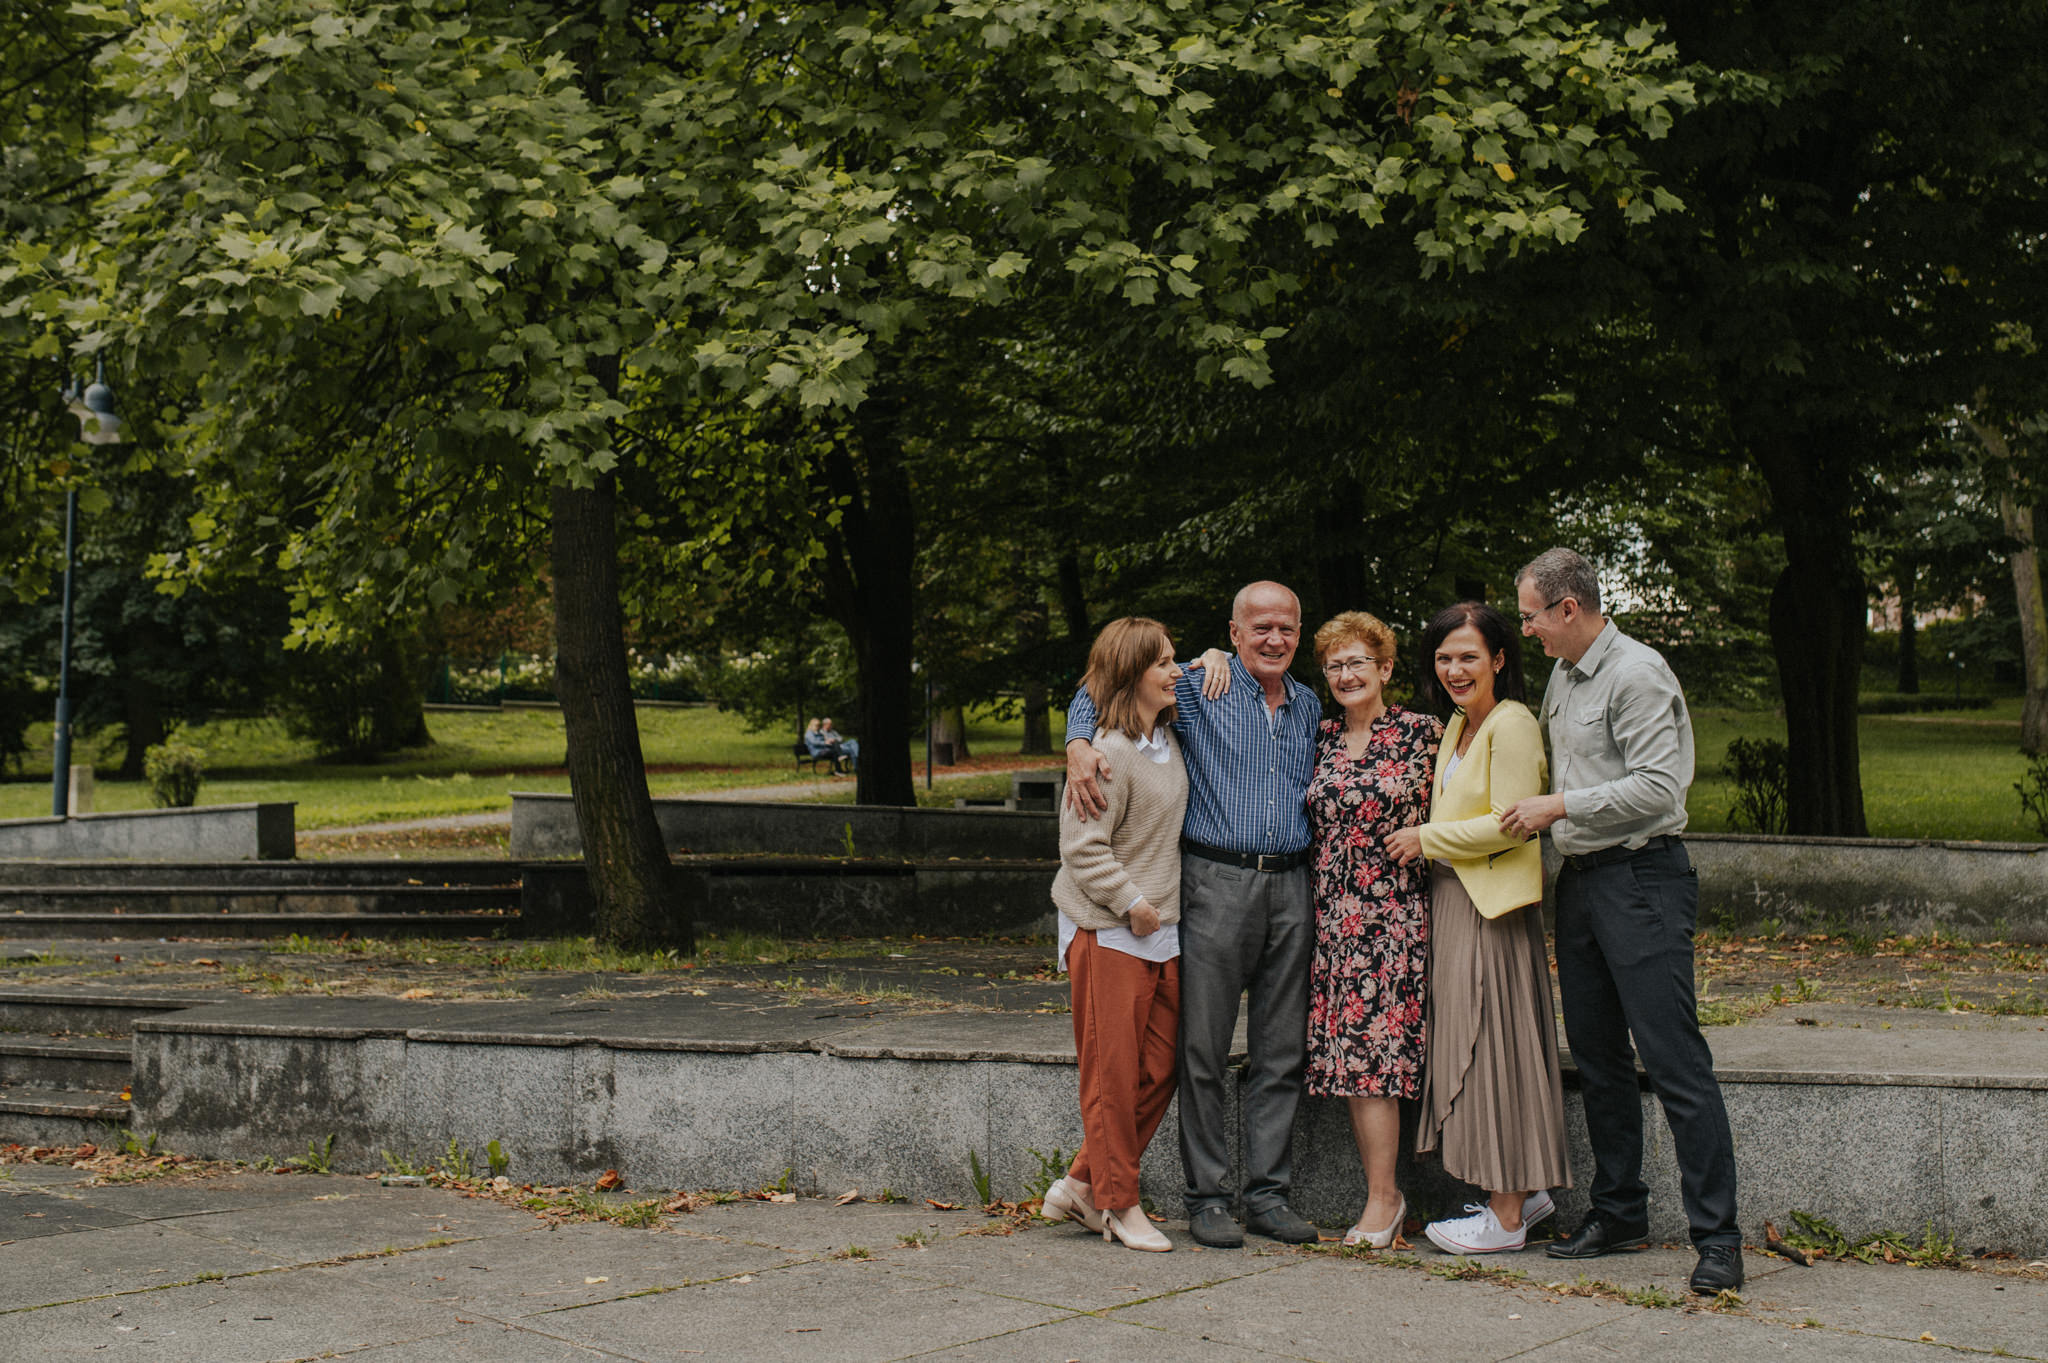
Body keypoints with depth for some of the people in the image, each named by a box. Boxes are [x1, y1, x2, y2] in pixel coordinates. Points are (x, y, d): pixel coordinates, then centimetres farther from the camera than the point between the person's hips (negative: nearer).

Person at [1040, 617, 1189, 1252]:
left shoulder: (1168, 736, 10)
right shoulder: (1108, 752, -16)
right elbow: (1083, 847, -18)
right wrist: (1132, 902, -16)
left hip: (1162, 929, 9)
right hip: (1109, 932, -9)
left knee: (1159, 1069, 9)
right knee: (1113, 1074, 1)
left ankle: (1081, 1185, 21)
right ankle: (1118, 1204, 14)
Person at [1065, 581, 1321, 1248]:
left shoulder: (1309, 707, 16)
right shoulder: (1198, 689, 1)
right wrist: (1079, 743, -17)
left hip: (1290, 887, 5)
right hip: (1217, 883, -5)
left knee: (1281, 1052, 7)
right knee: (1205, 1050, -2)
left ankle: (1269, 1192, 16)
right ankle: (1207, 1197, 7)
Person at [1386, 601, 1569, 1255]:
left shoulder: (1511, 723, -14)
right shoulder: (1460, 724, 15)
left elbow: (1510, 824, -19)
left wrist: (1427, 838, -11)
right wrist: (1428, 840, 11)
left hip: (1492, 908, -9)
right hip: (1455, 904, 9)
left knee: (1493, 1049, -4)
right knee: (1472, 1050, 12)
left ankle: (1507, 1218, 3)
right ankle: (1525, 1191, 23)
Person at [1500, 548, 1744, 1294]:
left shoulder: (1636, 673, -12)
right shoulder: (1562, 677, 16)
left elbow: (1658, 785, -20)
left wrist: (1557, 806, -15)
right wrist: (1539, 816, 16)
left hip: (1641, 878, -9)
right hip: (1580, 881, 9)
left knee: (1674, 1059, -10)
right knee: (1598, 1057, 12)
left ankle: (1717, 1237, -7)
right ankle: (1619, 1212, 22)